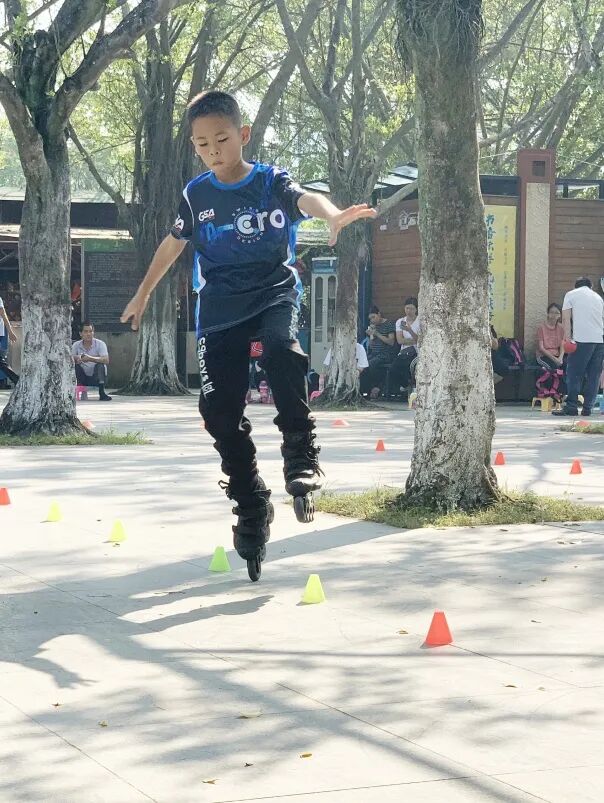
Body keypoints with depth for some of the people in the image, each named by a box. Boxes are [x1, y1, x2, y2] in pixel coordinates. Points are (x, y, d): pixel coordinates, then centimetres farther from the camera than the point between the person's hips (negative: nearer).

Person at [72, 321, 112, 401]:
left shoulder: (100, 344, -10)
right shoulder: (76, 345, 0)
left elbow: (106, 360, -25)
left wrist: (90, 358, -39)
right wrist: (76, 358, -33)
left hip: (97, 379, -2)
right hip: (83, 378, 2)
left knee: (100, 365, -30)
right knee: (74, 364, -20)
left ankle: (101, 393, -31)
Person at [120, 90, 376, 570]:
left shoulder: (272, 182, -6)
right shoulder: (196, 195, 4)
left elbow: (306, 199, -27)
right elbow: (173, 244, 20)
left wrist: (333, 215, -51)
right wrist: (142, 295, 29)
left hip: (274, 292, -3)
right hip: (219, 310, 3)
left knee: (281, 346, -37)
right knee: (220, 411, -3)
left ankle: (301, 454, -23)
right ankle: (251, 507, 13)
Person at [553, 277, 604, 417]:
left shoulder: (571, 294, 10)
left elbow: (566, 318, -1)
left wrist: (567, 337, -6)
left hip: (582, 339, -4)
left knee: (574, 374, -1)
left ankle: (571, 406, -4)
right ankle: (587, 408, 5)